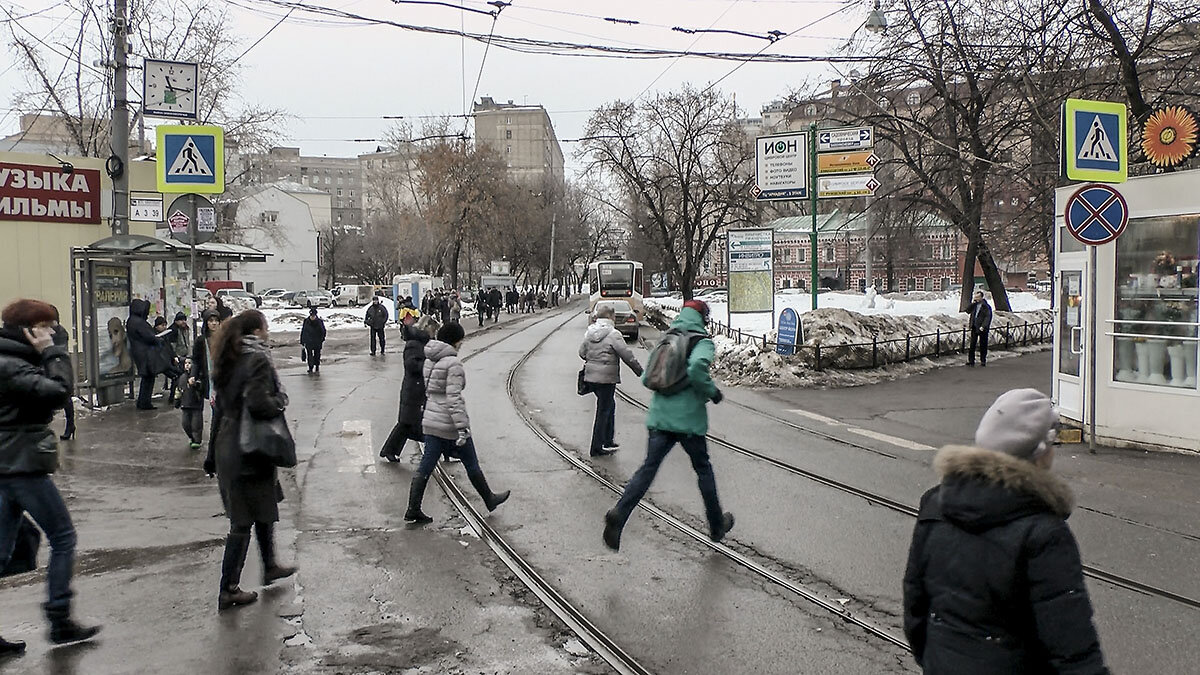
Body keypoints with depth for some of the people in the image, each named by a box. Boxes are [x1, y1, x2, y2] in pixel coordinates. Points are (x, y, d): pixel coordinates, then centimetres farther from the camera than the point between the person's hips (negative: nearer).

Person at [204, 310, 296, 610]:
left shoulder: (229, 361, 11)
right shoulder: (257, 360, -16)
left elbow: (220, 408, 15)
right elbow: (258, 404, -31)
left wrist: (213, 455, 20)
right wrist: (281, 399, -10)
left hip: (227, 449, 9)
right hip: (249, 453, -9)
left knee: (264, 508, 23)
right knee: (243, 521, 0)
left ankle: (270, 566, 37)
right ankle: (228, 590, 8)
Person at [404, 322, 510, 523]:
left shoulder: (429, 361, 8)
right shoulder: (453, 362, -18)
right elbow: (454, 397, -24)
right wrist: (462, 428, -24)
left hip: (431, 421, 7)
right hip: (450, 424, -7)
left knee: (425, 466, 9)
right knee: (471, 464, 10)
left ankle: (413, 510, 9)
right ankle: (490, 500, 27)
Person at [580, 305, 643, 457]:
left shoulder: (589, 332, 5)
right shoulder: (613, 334, -15)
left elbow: (582, 352, 12)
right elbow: (627, 355, -13)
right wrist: (640, 371, -2)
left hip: (590, 376, 7)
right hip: (606, 377, -7)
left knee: (609, 405, 21)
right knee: (603, 410, 2)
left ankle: (608, 442, 28)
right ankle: (597, 448, 7)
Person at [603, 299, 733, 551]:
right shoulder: (703, 342, -5)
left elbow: (646, 378, 13)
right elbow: (697, 369, -26)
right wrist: (713, 392, -10)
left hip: (660, 416, 4)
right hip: (690, 419, -4)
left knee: (648, 467, 0)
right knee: (703, 469, 13)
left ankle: (619, 514, -20)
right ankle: (717, 526, 27)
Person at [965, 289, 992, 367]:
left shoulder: (986, 306, -9)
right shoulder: (974, 305, 9)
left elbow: (988, 317, -12)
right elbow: (968, 311, 8)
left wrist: (983, 326, -20)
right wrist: (972, 303, -5)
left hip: (982, 329, -5)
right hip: (974, 327, 5)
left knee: (983, 345, 4)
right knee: (972, 344, 5)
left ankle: (983, 361, 13)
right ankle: (971, 360, 9)